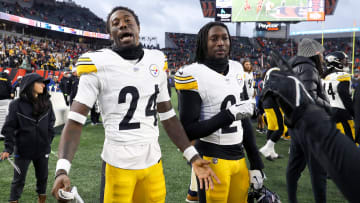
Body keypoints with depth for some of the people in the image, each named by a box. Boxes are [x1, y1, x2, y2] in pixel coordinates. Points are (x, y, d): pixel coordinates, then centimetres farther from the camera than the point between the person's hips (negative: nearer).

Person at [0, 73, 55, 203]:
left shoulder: (47, 103, 0)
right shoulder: (17, 105, -11)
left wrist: (48, 141, 8)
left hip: (43, 149, 4)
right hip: (23, 150, -4)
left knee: (42, 178, 17)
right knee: (18, 180, 8)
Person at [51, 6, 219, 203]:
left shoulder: (156, 62, 6)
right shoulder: (99, 64, -9)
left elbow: (168, 116, 11)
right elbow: (75, 121, -12)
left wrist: (193, 157, 6)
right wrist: (62, 169, -25)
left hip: (153, 162, 4)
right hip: (119, 165, -4)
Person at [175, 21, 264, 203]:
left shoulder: (237, 70, 8)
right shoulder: (194, 76, -13)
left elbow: (244, 119, 14)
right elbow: (189, 131, -14)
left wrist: (256, 163, 13)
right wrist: (230, 115, -19)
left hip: (239, 158, 6)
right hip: (213, 160, -6)